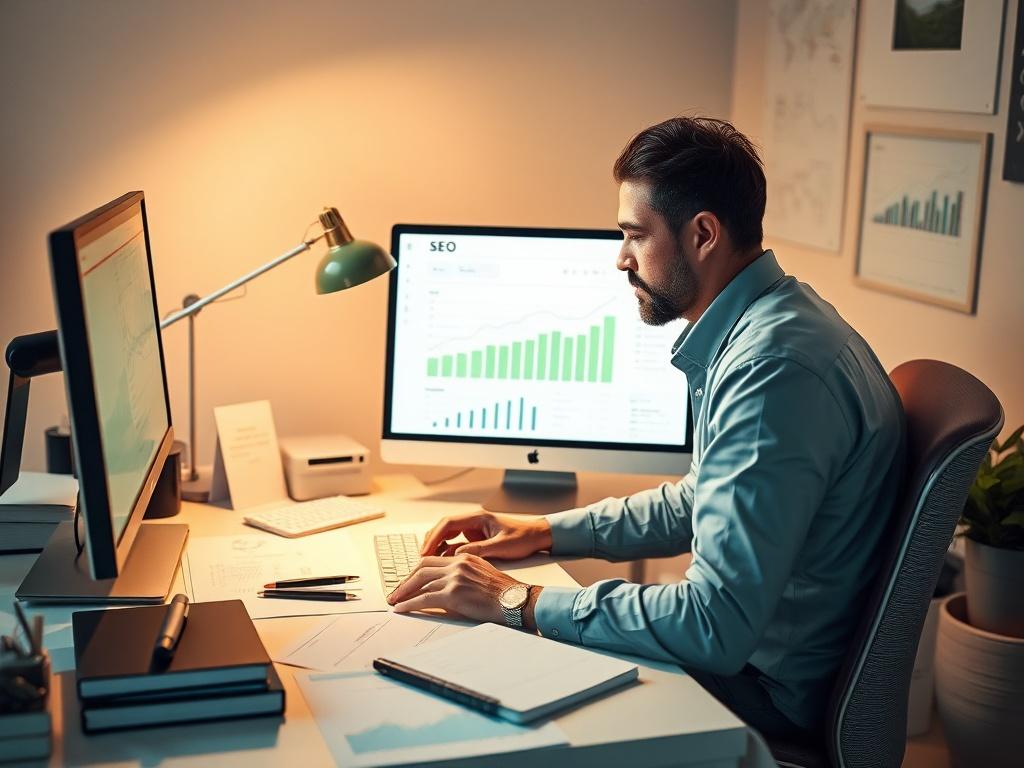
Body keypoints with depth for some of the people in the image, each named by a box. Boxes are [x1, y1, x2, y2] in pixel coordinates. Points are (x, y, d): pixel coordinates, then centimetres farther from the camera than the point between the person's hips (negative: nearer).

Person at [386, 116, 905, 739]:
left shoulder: (775, 372, -30)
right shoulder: (761, 326, 6)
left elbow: (718, 627, -32)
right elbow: (702, 504, 18)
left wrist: (519, 602, -23)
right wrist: (548, 532, 10)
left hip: (765, 688, -9)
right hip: (743, 639, 9)